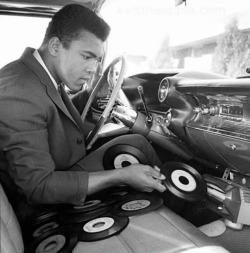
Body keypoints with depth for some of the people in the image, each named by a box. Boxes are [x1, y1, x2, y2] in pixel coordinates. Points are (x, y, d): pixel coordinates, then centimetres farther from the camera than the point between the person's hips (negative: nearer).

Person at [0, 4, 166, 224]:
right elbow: (39, 187, -28)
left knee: (136, 142, 3)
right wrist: (122, 176, -30)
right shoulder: (20, 96, -29)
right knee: (136, 145, -12)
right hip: (47, 208, -8)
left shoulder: (41, 76, -1)